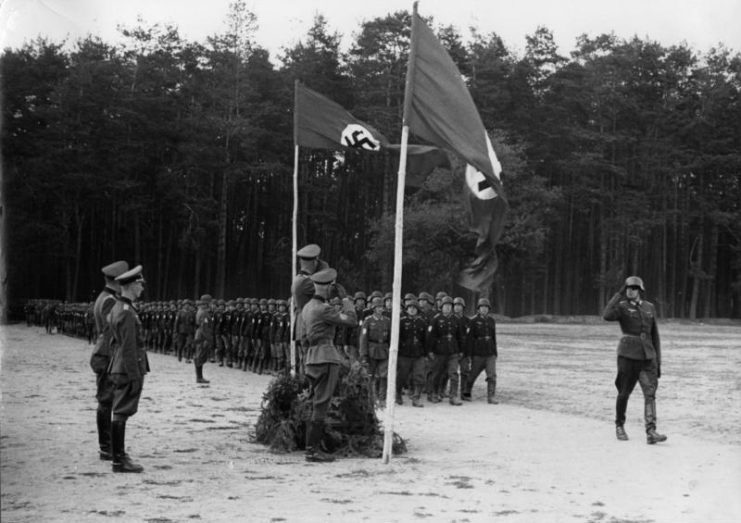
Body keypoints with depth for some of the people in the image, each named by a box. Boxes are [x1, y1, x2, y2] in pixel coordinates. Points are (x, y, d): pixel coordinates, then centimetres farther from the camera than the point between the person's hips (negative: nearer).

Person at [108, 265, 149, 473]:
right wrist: (135, 377, -20)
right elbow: (128, 348, -22)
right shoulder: (126, 313, -19)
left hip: (120, 370, 10)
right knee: (121, 414, -6)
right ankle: (119, 461, -2)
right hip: (129, 370, -10)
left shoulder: (117, 308, 13)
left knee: (120, 414, 13)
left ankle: (120, 455, 20)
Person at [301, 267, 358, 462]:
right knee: (321, 405, -7)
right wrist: (347, 303, 5)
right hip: (326, 357, -9)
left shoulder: (307, 307, 14)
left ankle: (312, 447, 13)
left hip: (312, 358, 9)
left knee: (317, 405, 12)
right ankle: (312, 450, -7)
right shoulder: (323, 309, -14)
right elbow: (351, 320, -13)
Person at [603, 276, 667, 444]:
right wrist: (619, 295, -19)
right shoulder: (622, 307, -1)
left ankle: (651, 432, -16)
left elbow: (654, 335, 15)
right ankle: (619, 426, 28)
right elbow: (607, 316, -24)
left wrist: (658, 361, 12)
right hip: (628, 355, -3)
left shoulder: (649, 308, 10)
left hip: (647, 356, 3)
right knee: (624, 393, 7)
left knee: (650, 393, -9)